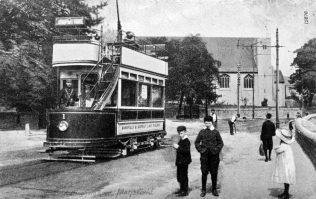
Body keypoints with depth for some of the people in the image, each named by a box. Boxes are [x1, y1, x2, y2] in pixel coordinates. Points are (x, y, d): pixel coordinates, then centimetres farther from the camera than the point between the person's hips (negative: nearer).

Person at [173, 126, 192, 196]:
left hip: (184, 162, -10)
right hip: (180, 161, 10)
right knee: (179, 176, 17)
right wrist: (176, 146, 7)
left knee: (183, 176, -1)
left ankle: (185, 191, 9)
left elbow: (187, 151, -27)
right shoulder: (181, 140, 13)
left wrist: (178, 147, -29)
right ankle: (182, 189, 30)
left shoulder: (187, 141, -16)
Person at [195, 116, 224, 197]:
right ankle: (203, 190, 14)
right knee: (204, 173, 3)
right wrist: (200, 149, -3)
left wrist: (216, 150, -6)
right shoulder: (202, 132, 2)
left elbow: (220, 143, 5)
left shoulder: (215, 132, 0)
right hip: (204, 155, 0)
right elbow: (196, 142, 9)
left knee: (214, 173, 5)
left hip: (214, 155, 0)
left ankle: (214, 189, 19)